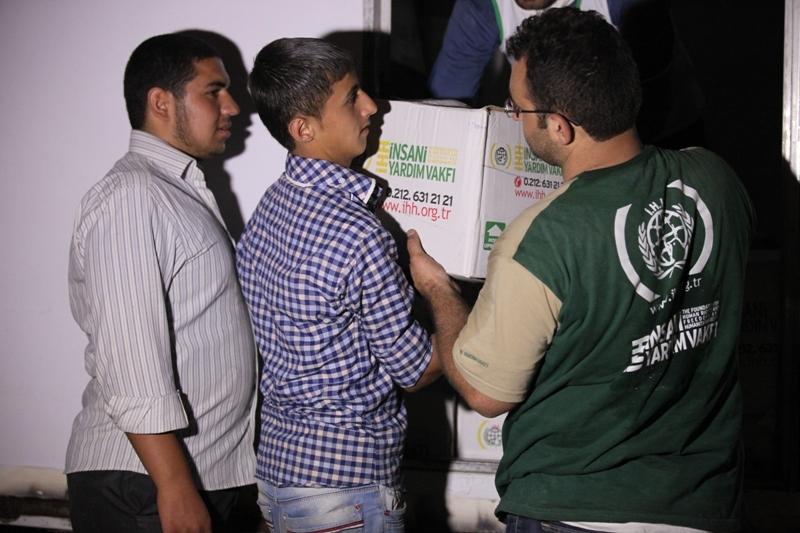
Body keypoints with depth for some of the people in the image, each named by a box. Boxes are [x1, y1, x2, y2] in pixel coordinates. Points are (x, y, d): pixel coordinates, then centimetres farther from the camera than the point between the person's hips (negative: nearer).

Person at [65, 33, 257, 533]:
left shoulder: (182, 191, 15)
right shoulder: (130, 197, -16)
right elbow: (131, 363, -23)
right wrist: (176, 489, -25)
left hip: (208, 470, 9)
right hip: (143, 485, -9)